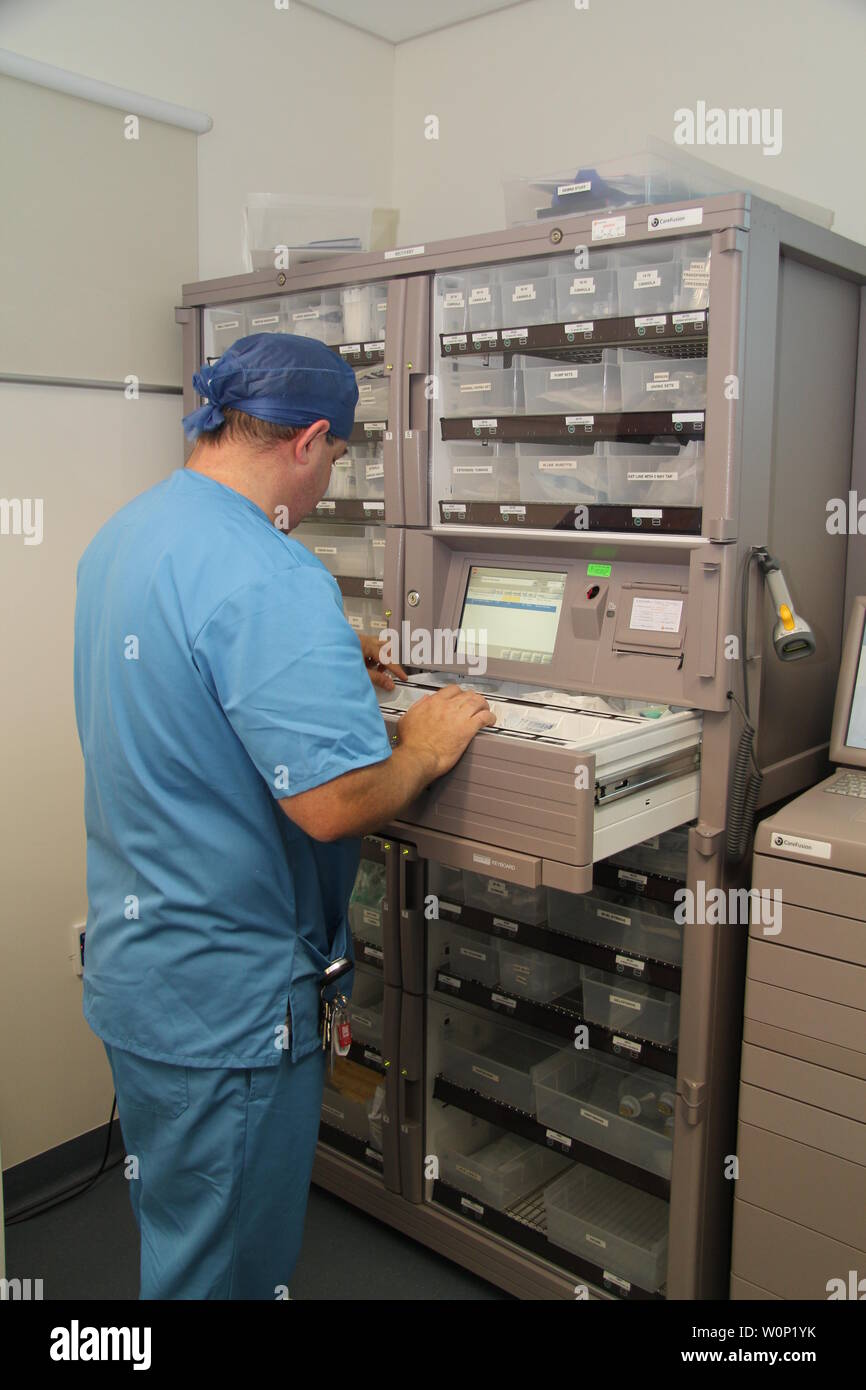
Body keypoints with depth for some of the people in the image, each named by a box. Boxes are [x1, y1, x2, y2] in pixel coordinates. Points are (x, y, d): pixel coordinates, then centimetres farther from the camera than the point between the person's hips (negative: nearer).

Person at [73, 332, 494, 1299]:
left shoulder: (122, 537, 4)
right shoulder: (271, 580, -27)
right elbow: (335, 802, -32)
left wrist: (327, 664, 16)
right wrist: (425, 745, -13)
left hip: (127, 959, 9)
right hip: (224, 1000, -9)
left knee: (173, 1230, 29)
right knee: (223, 1263, 13)